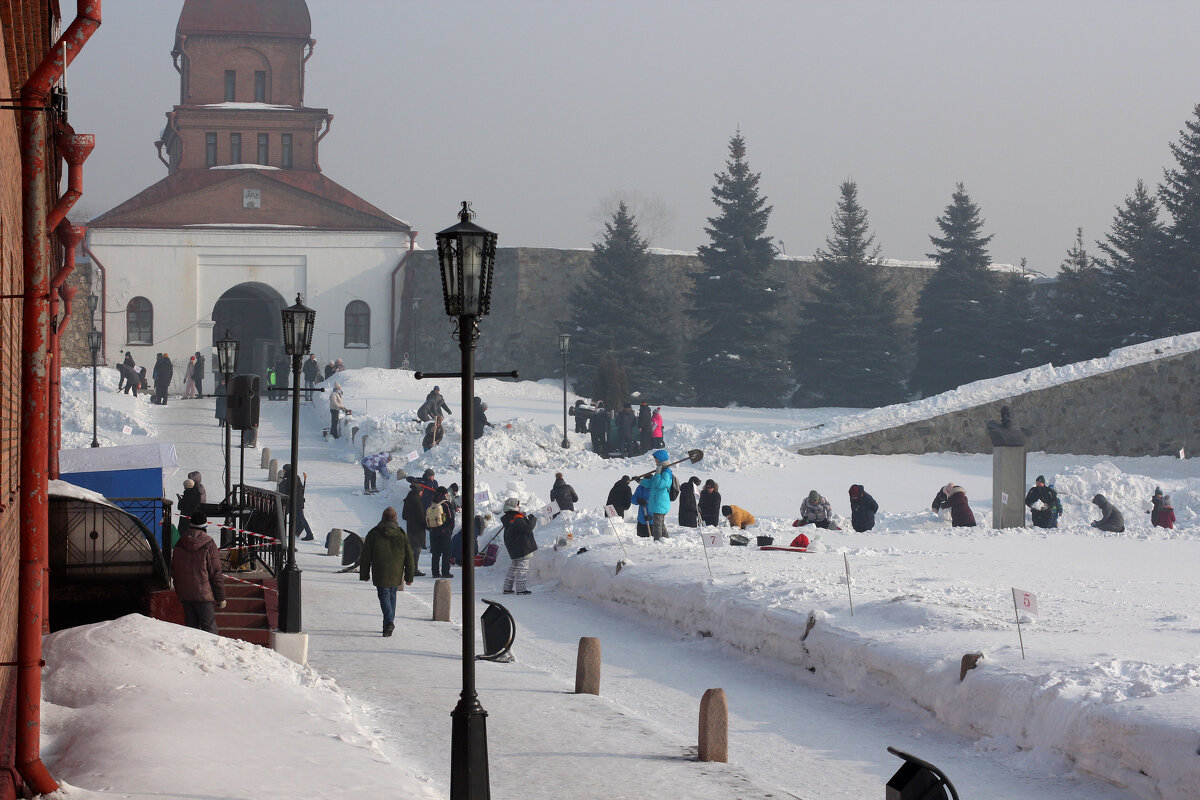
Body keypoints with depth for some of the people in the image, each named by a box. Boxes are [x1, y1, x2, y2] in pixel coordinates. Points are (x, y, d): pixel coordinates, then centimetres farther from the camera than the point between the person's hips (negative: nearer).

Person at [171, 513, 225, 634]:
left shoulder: (179, 545, 5)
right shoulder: (208, 545, -12)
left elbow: (174, 572, 14)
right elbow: (216, 573, -10)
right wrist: (221, 597, -3)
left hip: (184, 595, 5)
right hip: (204, 593, -5)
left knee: (191, 627, 12)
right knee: (209, 628, -2)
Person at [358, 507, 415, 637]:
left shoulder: (373, 533, -2)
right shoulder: (402, 534, 1)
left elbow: (365, 556, 1)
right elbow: (409, 557, 3)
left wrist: (364, 574, 10)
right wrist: (409, 577, 10)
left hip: (380, 573, -2)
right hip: (396, 575, 2)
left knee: (384, 596, -2)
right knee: (392, 596, 16)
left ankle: (389, 622, -23)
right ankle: (388, 625, 19)